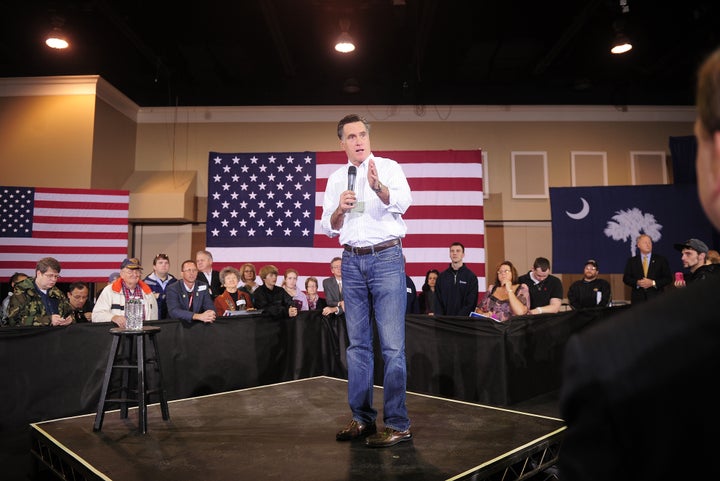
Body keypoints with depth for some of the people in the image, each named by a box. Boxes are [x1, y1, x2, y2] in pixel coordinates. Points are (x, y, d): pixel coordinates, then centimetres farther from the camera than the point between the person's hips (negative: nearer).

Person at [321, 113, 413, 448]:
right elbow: (329, 228, 12)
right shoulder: (336, 179, 13)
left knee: (392, 343, -6)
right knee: (358, 343, 9)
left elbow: (403, 201, -18)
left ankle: (397, 424, 2)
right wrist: (339, 210, -9)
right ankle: (362, 418, 19)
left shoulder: (388, 167, 1)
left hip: (386, 258, -4)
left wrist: (378, 187, -38)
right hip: (352, 261, 5)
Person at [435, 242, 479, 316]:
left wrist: (459, 318, -14)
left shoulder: (471, 276, 0)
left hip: (463, 319, -2)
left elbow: (471, 302, -5)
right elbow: (438, 301, 7)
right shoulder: (442, 276, 9)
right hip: (444, 318, 2)